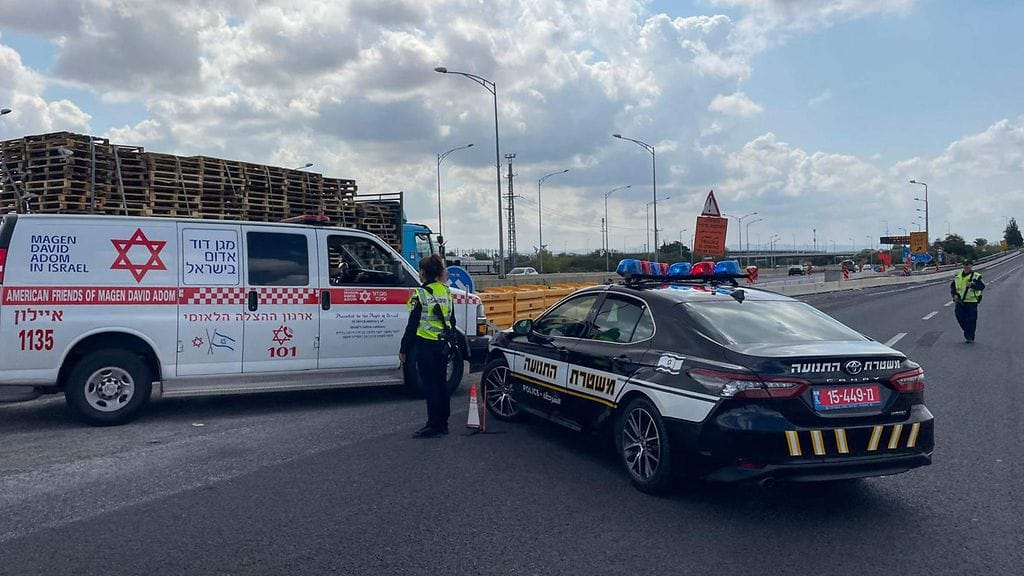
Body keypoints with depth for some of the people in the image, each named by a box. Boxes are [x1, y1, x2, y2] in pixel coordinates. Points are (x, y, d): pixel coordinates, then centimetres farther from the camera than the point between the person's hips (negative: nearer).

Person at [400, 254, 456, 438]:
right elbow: (452, 321, 15)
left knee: (430, 386, -2)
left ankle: (434, 425, 2)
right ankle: (443, 423, 20)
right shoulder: (446, 291, 8)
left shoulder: (420, 294, -13)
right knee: (441, 383, 13)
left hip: (425, 345, -7)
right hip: (443, 345, 7)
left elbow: (413, 325, -12)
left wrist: (403, 349, -5)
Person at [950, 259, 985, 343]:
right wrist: (954, 294, 2)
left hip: (971, 302, -4)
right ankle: (966, 332, 30)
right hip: (960, 301, 5)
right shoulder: (958, 276, 11)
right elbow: (952, 286, 18)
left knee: (971, 320, -2)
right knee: (960, 319, 6)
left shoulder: (976, 276, -4)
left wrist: (972, 285, -31)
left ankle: (970, 337, 9)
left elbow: (982, 286, -16)